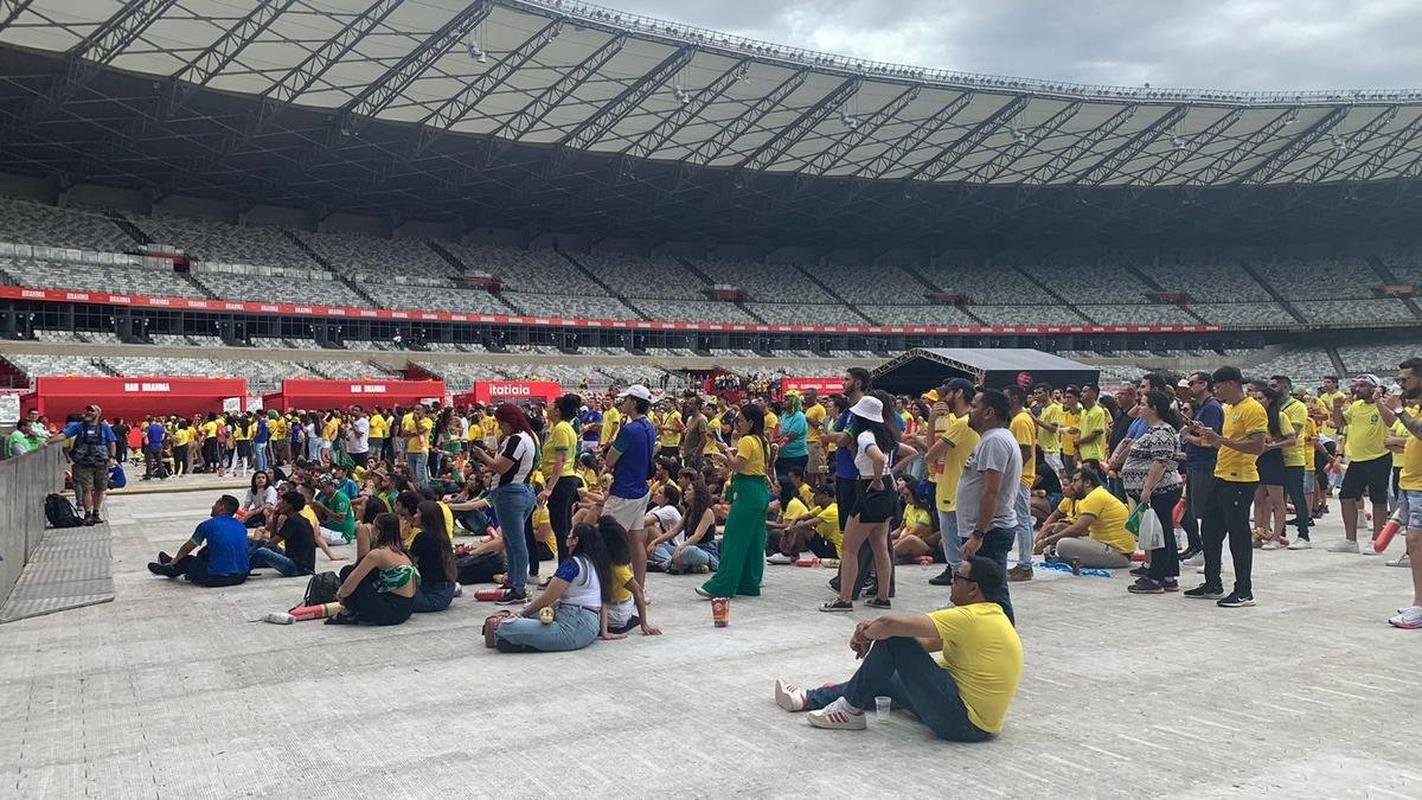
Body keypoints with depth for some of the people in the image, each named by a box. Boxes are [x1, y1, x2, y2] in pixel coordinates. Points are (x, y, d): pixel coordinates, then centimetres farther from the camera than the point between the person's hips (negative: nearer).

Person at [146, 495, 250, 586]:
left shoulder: (207, 525, -5)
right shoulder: (241, 526, 10)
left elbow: (187, 548, 12)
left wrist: (175, 560, 34)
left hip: (217, 578, -6)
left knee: (187, 560, 21)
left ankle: (169, 571, 50)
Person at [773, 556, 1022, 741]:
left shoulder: (969, 618, -20)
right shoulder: (993, 615, 11)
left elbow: (890, 624, -27)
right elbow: (928, 643, 14)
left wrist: (865, 634, -5)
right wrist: (872, 632, 5)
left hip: (963, 721, -10)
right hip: (979, 722, 10)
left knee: (893, 639, -12)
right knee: (885, 678, 20)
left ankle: (850, 709, 1)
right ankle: (810, 699, 28)